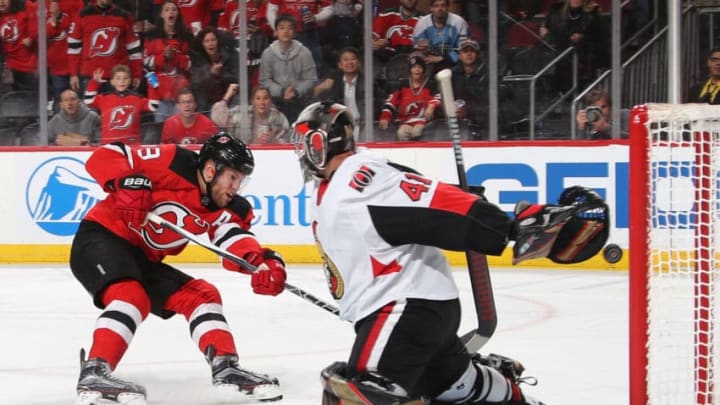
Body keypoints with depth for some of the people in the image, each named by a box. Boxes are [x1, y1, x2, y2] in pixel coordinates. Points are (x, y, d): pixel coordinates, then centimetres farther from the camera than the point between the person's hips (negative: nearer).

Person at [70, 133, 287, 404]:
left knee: (201, 295, 4)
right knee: (132, 296, -32)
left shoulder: (221, 208, 3)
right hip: (101, 239, -8)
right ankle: (94, 373, -40)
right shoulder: (173, 163, -18)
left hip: (143, 260, 9)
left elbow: (236, 240, -14)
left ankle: (226, 367, 2)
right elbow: (104, 157, -20)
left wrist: (263, 261, -35)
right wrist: (128, 184, -38)